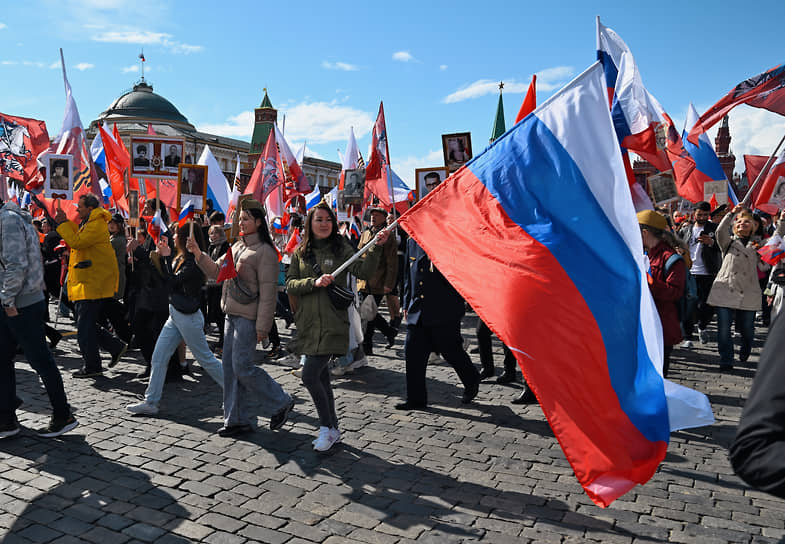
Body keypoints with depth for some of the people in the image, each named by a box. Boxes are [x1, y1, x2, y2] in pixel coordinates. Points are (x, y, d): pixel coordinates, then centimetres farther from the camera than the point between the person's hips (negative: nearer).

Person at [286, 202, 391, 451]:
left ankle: (327, 428, 8)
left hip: (332, 324, -4)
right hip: (308, 325, 4)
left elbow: (363, 271, -13)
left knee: (309, 376, -11)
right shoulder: (300, 252, 9)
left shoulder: (341, 248, 1)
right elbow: (290, 284, 2)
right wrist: (314, 282, -15)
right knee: (321, 377, 12)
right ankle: (333, 428, 28)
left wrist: (376, 247, -26)